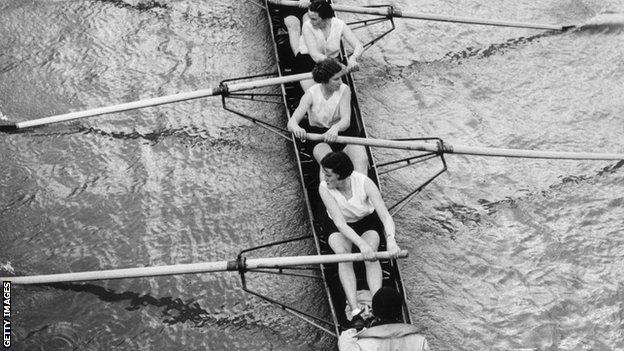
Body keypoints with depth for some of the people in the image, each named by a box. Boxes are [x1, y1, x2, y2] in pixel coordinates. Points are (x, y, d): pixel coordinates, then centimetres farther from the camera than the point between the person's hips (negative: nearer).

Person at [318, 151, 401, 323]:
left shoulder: (364, 183, -28)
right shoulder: (324, 188, -26)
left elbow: (385, 215, -32)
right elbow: (340, 223, -32)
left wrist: (390, 239, -52)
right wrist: (361, 244, -48)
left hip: (367, 221, 0)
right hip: (340, 229, 0)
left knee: (371, 257, -30)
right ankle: (354, 309, -40)